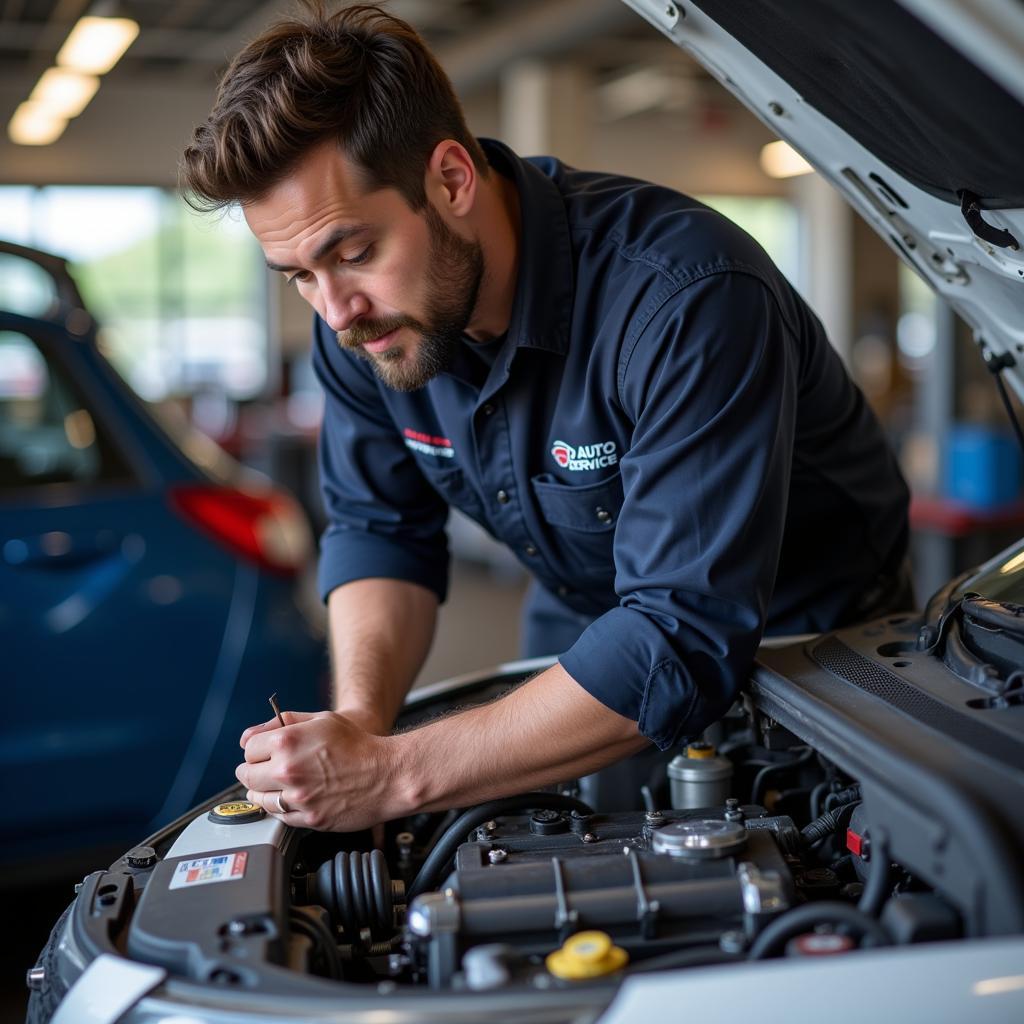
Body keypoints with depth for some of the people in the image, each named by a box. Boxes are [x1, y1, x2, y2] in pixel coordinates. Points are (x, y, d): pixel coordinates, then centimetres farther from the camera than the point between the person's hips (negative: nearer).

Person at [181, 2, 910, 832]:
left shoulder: (689, 301, -35)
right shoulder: (361, 312, -13)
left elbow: (684, 643, -38)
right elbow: (378, 529, -2)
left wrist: (391, 773, -40)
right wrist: (358, 724, -21)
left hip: (809, 641, -3)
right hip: (589, 647, 4)